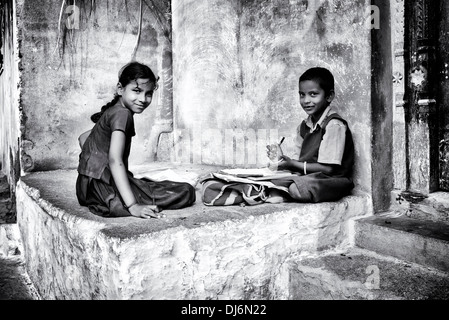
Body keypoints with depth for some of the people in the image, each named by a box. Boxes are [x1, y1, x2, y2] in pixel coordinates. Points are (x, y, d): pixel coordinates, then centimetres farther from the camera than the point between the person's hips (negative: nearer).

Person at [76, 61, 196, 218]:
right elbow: (115, 160, -28)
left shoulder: (111, 111, 14)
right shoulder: (122, 113, -16)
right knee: (187, 192, -14)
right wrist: (132, 206, -33)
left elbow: (83, 138, 26)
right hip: (103, 187, -10)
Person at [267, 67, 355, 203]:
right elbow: (301, 160, 13)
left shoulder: (334, 125, -15)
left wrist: (293, 164, -18)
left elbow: (328, 168, -18)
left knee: (295, 189, -33)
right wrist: (283, 158, -7)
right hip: (309, 177, 8)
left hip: (333, 180, -8)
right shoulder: (304, 126, 11)